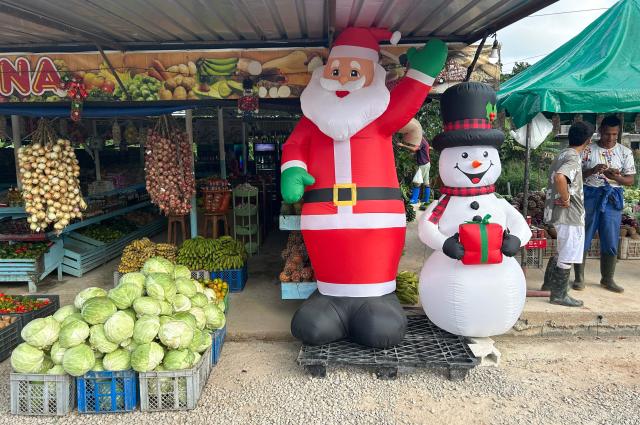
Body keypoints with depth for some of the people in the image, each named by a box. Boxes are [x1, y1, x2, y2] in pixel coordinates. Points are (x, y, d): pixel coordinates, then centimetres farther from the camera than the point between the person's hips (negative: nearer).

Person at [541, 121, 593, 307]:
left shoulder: (563, 153, 9)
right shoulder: (574, 158, -19)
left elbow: (556, 176, 26)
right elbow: (559, 177, -37)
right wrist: (566, 199, -25)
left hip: (557, 213, 9)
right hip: (570, 214, -9)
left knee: (560, 251, 22)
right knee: (567, 256, 0)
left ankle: (549, 283, 33)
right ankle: (559, 295, 8)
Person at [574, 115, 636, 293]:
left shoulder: (625, 152, 6)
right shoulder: (588, 150, 1)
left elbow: (630, 180, 4)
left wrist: (616, 177, -16)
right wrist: (592, 170, -19)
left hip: (612, 198, 2)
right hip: (590, 196, -1)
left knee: (610, 241, 5)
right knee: (583, 238, 2)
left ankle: (607, 279, 19)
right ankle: (579, 278, 12)